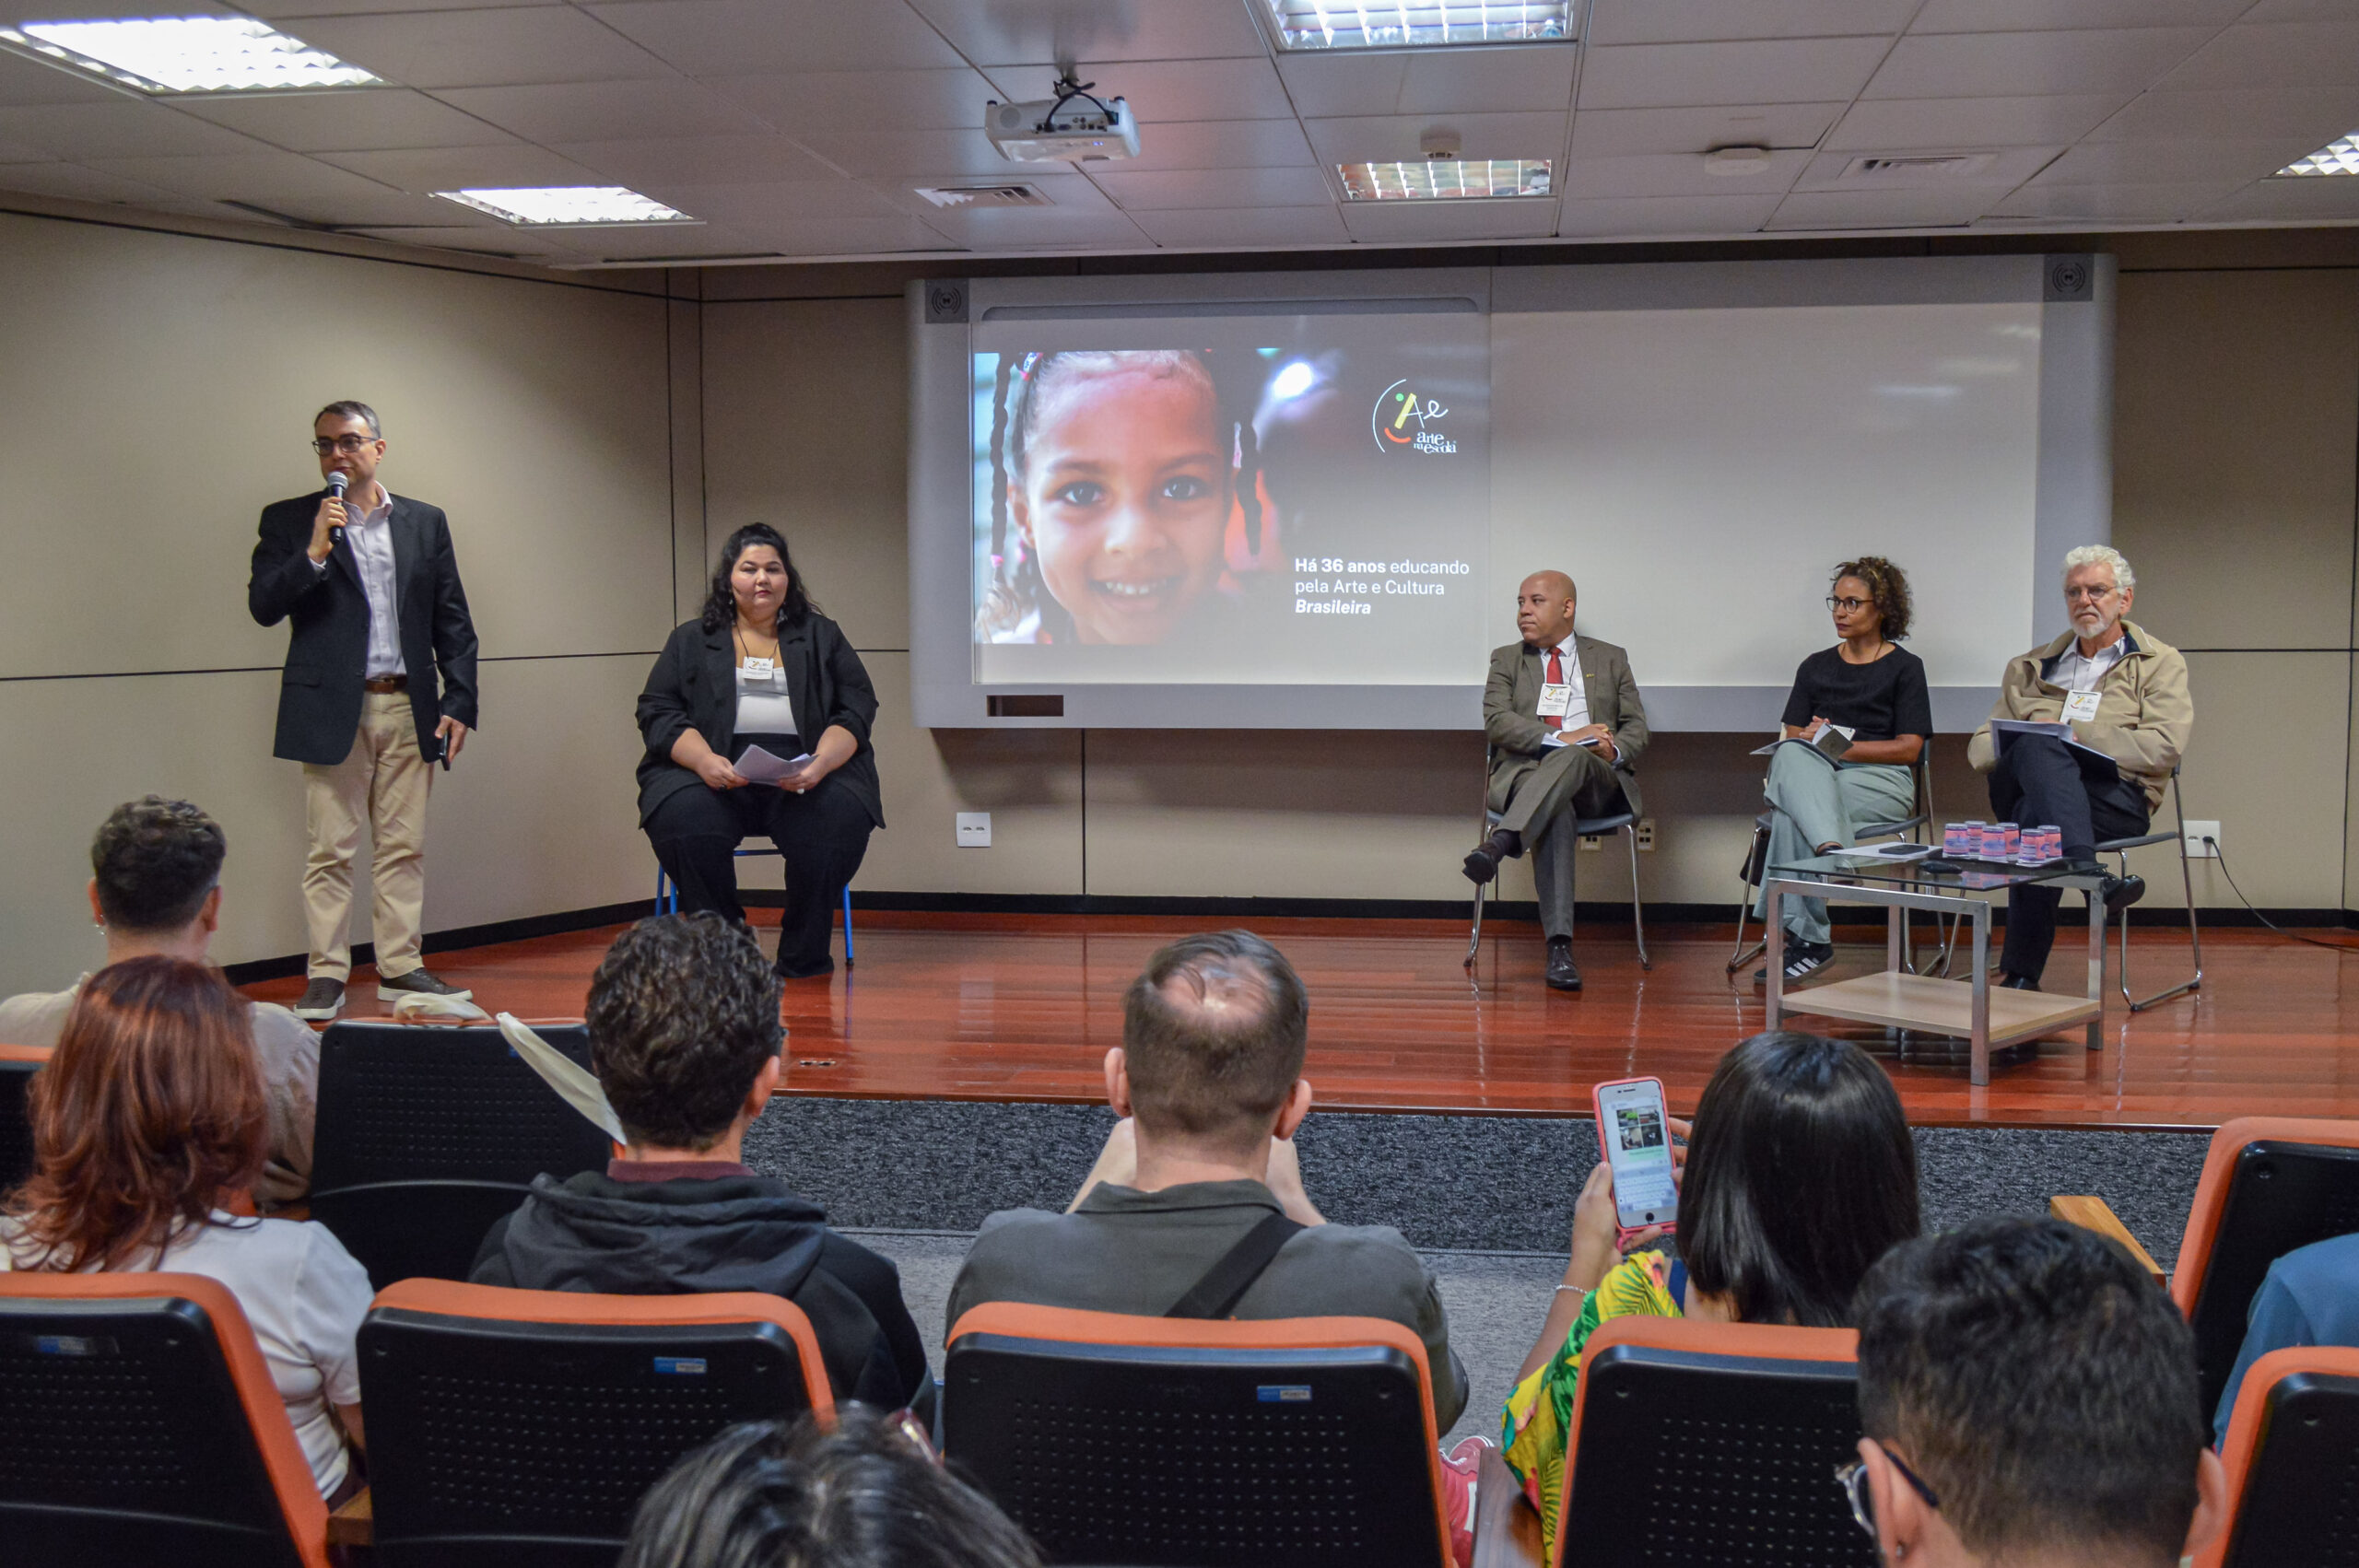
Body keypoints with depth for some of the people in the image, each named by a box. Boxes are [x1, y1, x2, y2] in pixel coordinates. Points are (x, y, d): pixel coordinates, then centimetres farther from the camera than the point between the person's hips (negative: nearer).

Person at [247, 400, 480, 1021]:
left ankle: (400, 968, 14)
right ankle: (326, 976, 6)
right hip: (332, 711, -2)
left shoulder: (425, 522, 12)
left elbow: (453, 621, 11)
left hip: (410, 712, 2)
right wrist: (315, 550, -17)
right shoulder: (289, 521, 6)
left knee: (403, 848, 6)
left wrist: (459, 700, 2)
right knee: (330, 850, -1)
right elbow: (263, 606, -5)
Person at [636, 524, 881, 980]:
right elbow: (657, 713, 7)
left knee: (840, 817, -32)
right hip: (716, 773, 0)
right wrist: (705, 760, -14)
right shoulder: (690, 640, 18)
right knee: (683, 818, -33)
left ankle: (803, 959, -17)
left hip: (805, 775, 0)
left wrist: (820, 764, -13)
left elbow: (856, 711, 9)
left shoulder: (822, 637, 19)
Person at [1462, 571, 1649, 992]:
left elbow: (1637, 727, 15)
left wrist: (1615, 750, -10)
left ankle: (1500, 843, -56)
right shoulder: (1506, 660, 20)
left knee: (1571, 759, -38)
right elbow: (1496, 722, 2)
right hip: (1525, 772, 0)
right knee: (1554, 813, -37)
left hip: (1596, 779, 1)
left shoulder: (1610, 659, 22)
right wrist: (1559, 738, -14)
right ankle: (1559, 947, -47)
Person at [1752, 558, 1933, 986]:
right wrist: (1813, 739, -9)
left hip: (1881, 783, -4)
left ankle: (1803, 936, -34)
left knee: (1791, 816, -33)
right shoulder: (1815, 667, 22)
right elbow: (1792, 734, 15)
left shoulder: (1904, 667, 9)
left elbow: (1909, 747, 0)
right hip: (1813, 774, 4)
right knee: (1791, 755, -35)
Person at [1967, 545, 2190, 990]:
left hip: (2117, 796, -2)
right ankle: (2087, 870, -54)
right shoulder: (2030, 668, 30)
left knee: (2037, 818, -38)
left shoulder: (2160, 664, 17)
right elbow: (1980, 748, 22)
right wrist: (2026, 744, -3)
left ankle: (2020, 977, -42)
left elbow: (2164, 748, -1)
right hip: (2023, 791, 2)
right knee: (2038, 746, -36)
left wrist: (2069, 733, -6)